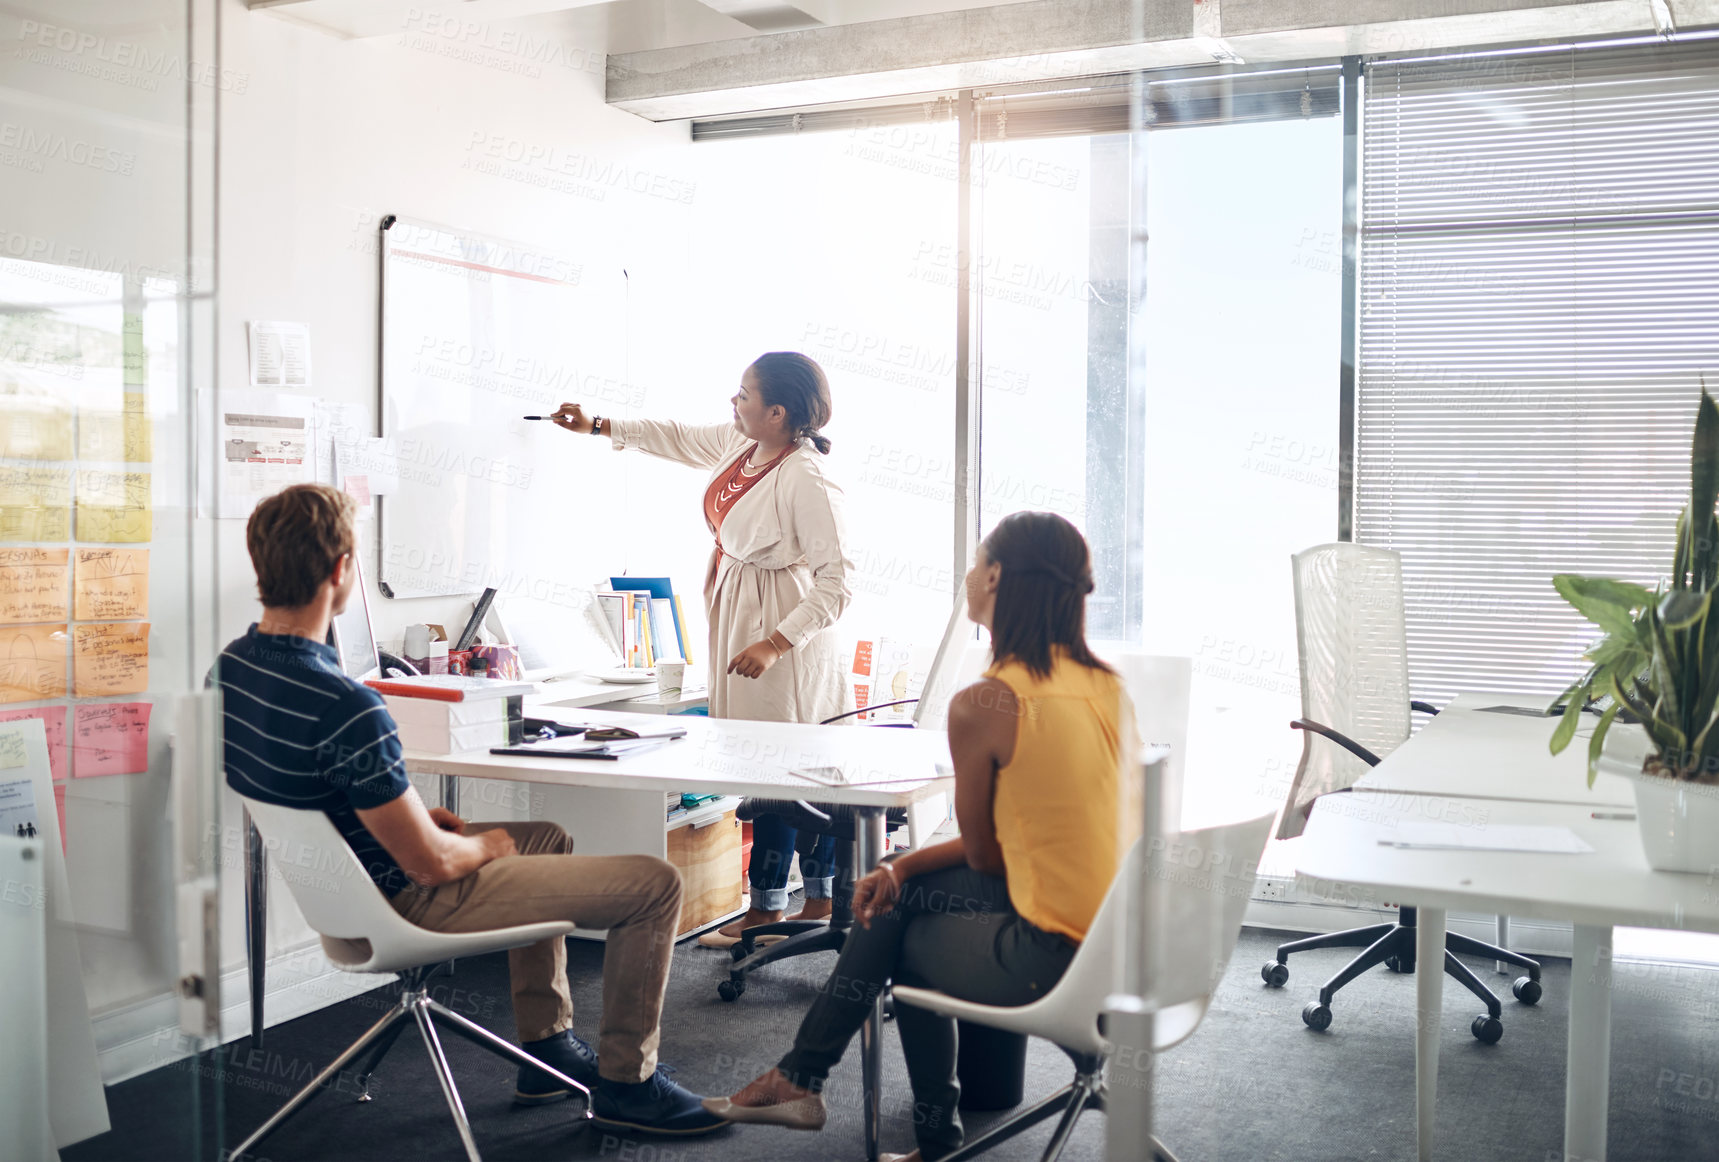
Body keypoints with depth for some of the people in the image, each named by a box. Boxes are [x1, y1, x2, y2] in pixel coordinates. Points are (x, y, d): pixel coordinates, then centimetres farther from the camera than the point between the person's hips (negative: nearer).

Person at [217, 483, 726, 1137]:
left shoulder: (229, 667, -5)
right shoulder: (346, 708, -34)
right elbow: (431, 863, -27)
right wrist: (490, 843, -5)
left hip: (339, 881, 10)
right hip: (408, 905, -10)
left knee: (547, 838, 32)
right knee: (655, 884, -3)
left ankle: (546, 1048, 36)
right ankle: (625, 1081, 15)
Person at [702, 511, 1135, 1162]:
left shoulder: (983, 706, -17)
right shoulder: (1108, 685, 7)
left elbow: (985, 855, -4)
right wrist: (905, 866, 13)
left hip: (1054, 961, -7)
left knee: (906, 937, 21)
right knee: (898, 892, 18)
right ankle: (799, 1078, 28)